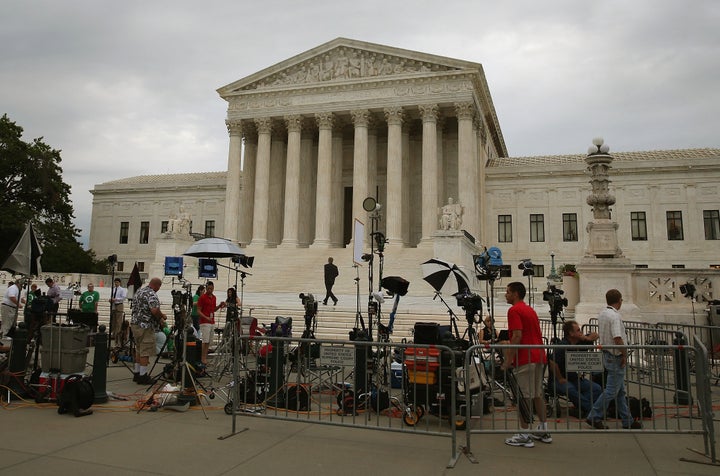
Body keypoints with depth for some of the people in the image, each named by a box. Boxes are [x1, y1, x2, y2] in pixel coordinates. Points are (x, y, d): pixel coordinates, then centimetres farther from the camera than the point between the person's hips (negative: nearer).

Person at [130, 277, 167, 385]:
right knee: (145, 352, -3)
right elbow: (154, 310, -27)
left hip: (135, 324, 10)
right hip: (146, 326, -10)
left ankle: (137, 374, 23)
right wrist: (162, 317, -8)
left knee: (139, 350, 17)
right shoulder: (151, 294, -15)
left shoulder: (139, 292, 15)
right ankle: (143, 376, 0)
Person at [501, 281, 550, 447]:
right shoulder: (531, 310, 19)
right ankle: (543, 431, 23)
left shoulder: (514, 310, -9)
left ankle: (524, 435, 0)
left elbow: (517, 336, -19)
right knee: (538, 394, 16)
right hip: (539, 357, 9)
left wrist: (508, 360, -16)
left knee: (524, 396, -4)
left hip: (525, 359, -9)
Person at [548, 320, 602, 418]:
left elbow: (595, 335, 18)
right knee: (570, 389, -38)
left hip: (575, 378, 7)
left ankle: (579, 409, -13)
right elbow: (552, 363, -29)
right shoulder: (562, 346, -19)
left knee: (597, 389, -13)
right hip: (561, 380, -7)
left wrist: (587, 338, -4)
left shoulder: (580, 342, 4)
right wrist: (560, 379, -19)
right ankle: (591, 409, -21)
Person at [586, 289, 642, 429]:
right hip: (616, 357, -10)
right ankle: (594, 417, 1)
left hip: (606, 353, 10)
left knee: (620, 390, 15)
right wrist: (625, 355, -12)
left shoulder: (601, 314, 9)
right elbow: (617, 339, -26)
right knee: (611, 390, -3)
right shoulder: (615, 316, -19)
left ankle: (627, 421, 23)